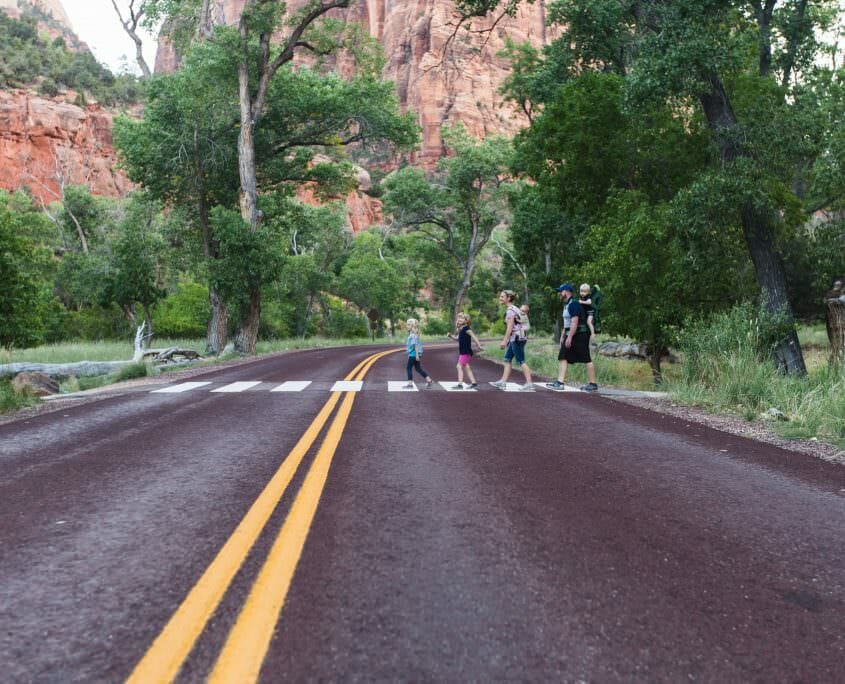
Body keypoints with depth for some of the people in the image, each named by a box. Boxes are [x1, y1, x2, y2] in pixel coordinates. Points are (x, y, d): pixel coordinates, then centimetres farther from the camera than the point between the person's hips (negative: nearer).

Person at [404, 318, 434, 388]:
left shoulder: (414, 334, -16)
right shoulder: (411, 333, 13)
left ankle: (410, 384, 3)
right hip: (412, 354, 10)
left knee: (409, 368, -2)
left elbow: (416, 344, -20)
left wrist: (417, 355, -21)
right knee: (418, 368, 13)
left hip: (413, 354, -10)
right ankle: (429, 380, 16)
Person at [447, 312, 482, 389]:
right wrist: (451, 336, 8)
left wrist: (478, 345, -23)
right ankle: (473, 382, 21)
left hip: (466, 352, -10)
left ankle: (460, 384, -11)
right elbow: (457, 338, 25)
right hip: (462, 352, 10)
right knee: (466, 367, 14)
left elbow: (473, 336, -18)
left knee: (459, 366, -11)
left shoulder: (466, 328, -13)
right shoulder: (461, 329, 13)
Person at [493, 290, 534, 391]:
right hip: (514, 339, 10)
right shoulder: (513, 308, 16)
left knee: (521, 361, -8)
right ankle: (503, 382, 17)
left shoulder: (510, 310, -14)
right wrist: (507, 340, 21)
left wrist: (504, 340, -18)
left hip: (516, 338, -10)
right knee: (507, 359, 13)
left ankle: (529, 384, -6)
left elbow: (510, 327, -18)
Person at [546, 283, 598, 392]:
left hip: (579, 335, -10)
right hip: (570, 335, 10)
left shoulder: (574, 304, -15)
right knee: (562, 357, 2)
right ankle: (560, 382, -1)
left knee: (587, 359, -3)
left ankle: (593, 384, 2)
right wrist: (562, 336, 21)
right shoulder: (566, 305, 17)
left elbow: (574, 322, -22)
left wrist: (569, 337, -24)